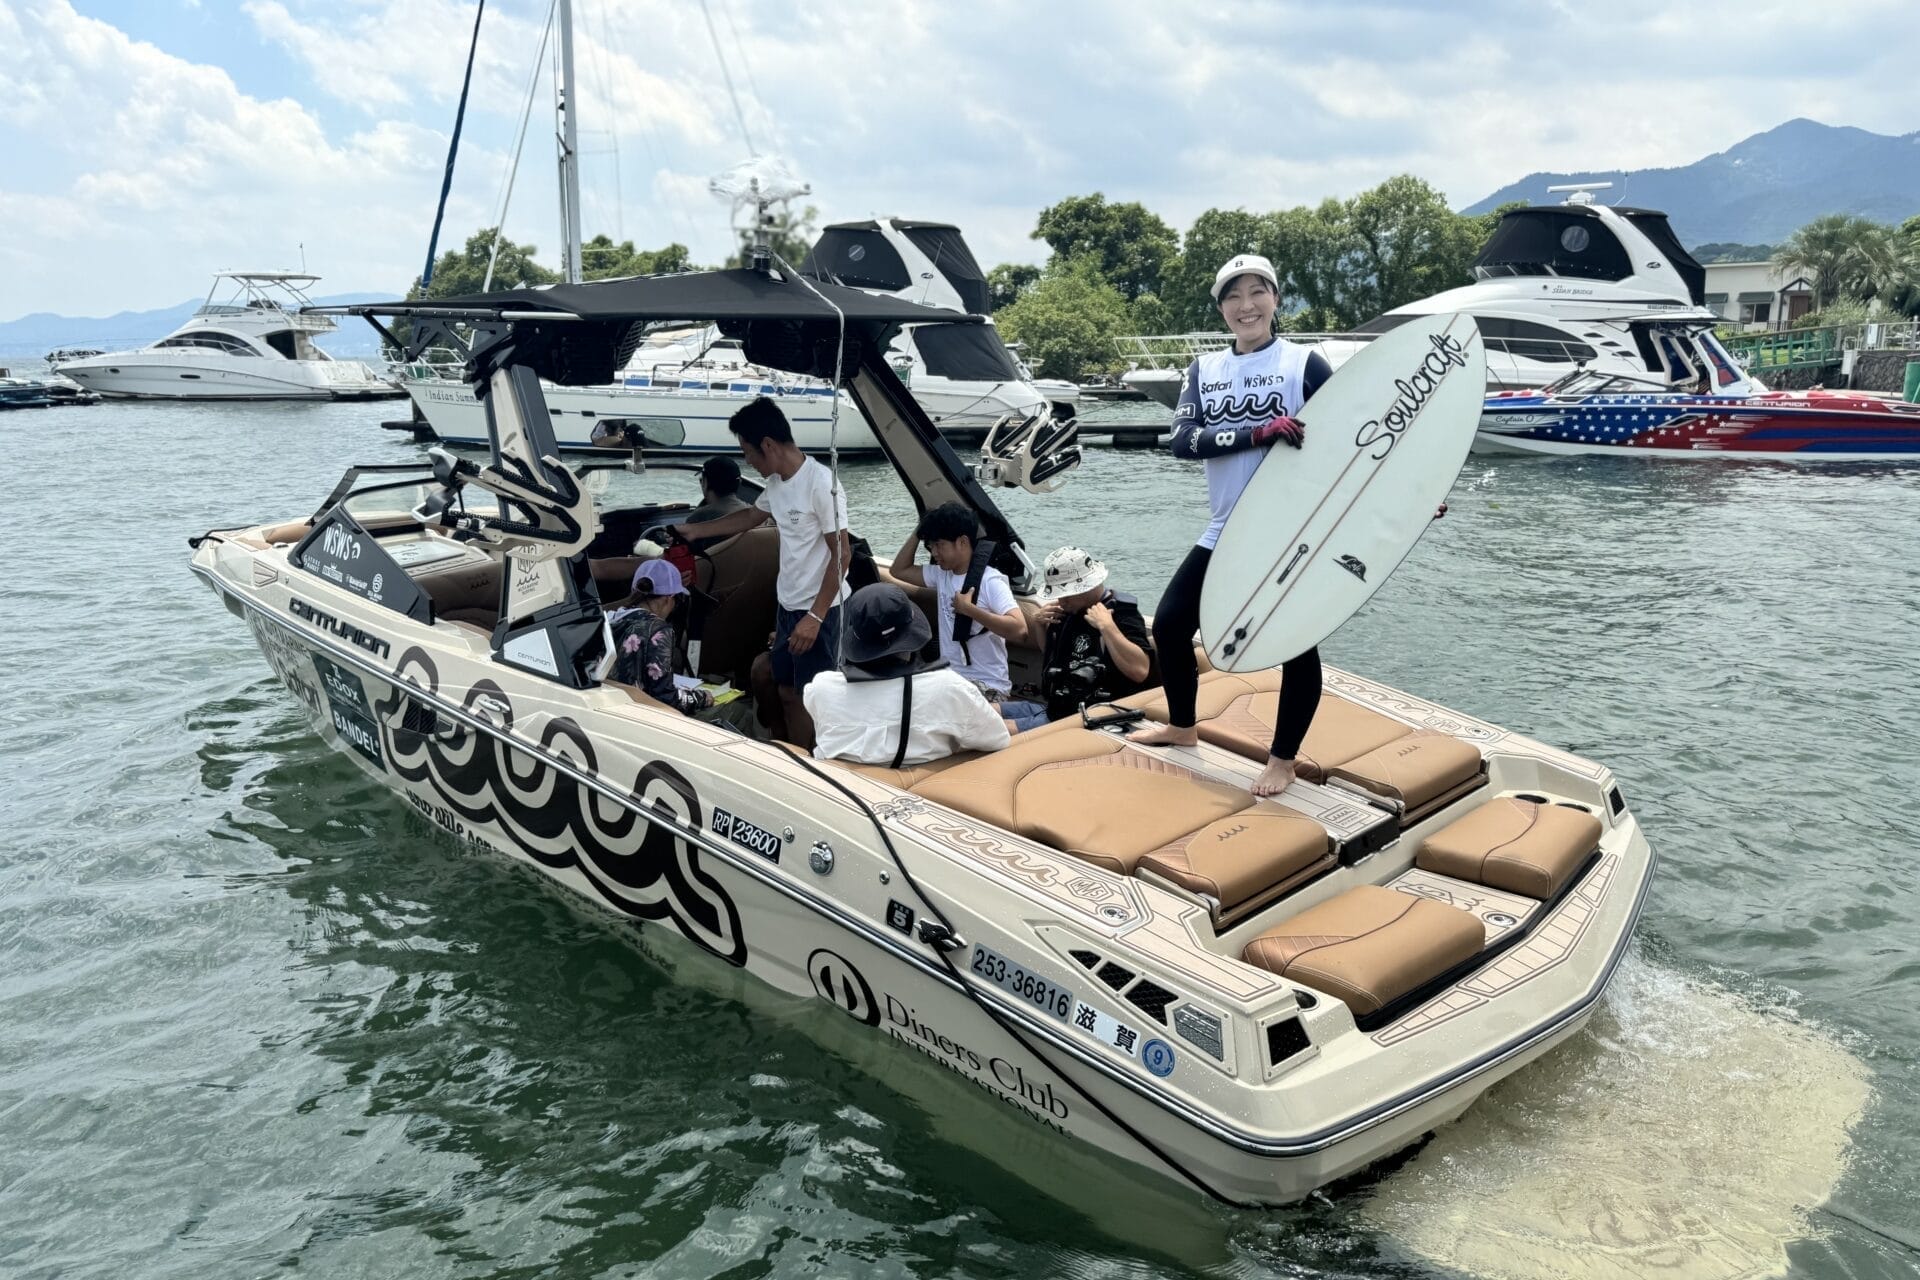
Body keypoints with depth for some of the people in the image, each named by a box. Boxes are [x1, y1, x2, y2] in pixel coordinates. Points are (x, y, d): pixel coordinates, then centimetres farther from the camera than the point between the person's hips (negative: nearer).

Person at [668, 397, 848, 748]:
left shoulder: (821, 484, -20)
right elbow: (751, 516, 27)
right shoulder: (777, 482, 6)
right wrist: (693, 530, 32)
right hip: (787, 605, 9)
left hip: (818, 610, -8)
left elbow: (841, 554, -20)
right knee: (785, 690, 15)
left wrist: (815, 616, -21)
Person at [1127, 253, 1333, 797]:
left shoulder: (1304, 364, -5)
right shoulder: (1206, 369, 5)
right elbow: (1182, 439, -11)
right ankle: (1182, 726, 32)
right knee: (1169, 622, 8)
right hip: (1226, 533, 4)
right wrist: (1260, 431, -24)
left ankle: (1282, 760, 18)